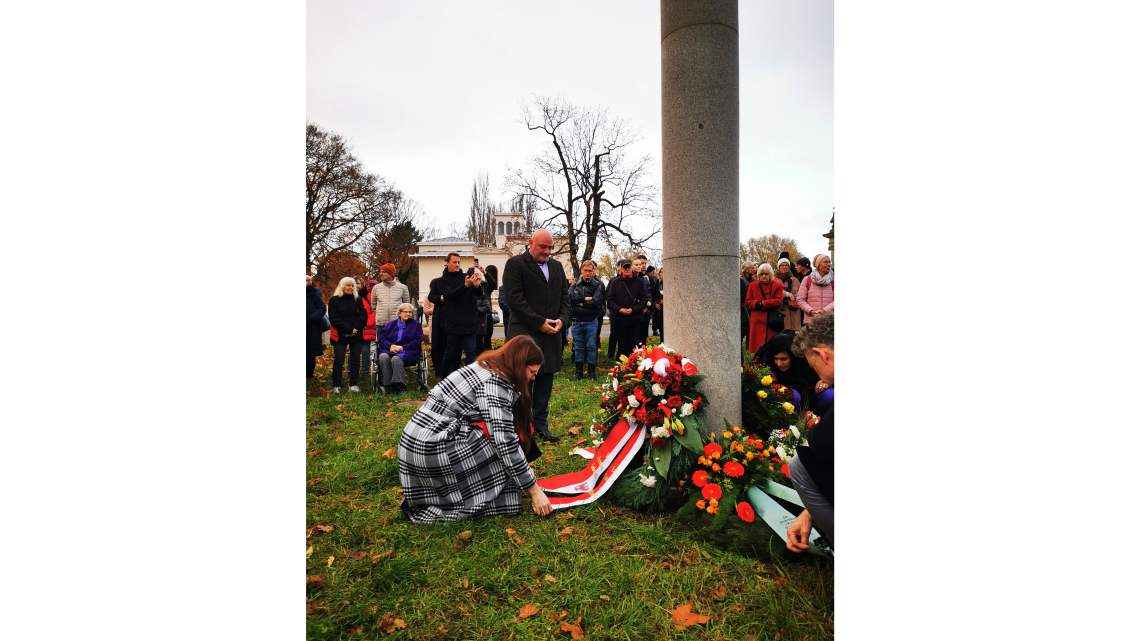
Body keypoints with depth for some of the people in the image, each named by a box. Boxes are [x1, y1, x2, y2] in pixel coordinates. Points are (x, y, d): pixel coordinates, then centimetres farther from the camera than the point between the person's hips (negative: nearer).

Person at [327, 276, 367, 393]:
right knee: (338, 360, -5)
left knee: (355, 360, 3)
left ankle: (352, 384, 11)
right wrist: (349, 329, -13)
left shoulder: (358, 299, 10)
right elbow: (333, 319, -5)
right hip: (340, 335, -2)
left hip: (356, 335, 3)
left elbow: (363, 316, 2)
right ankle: (336, 386, 6)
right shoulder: (334, 300, 3)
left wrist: (355, 328, -13)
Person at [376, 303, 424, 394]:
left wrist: (402, 347, -12)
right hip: (389, 350, 3)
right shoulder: (392, 324, 22)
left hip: (407, 352, -3)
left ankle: (399, 386, -39)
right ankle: (387, 384, -32)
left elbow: (417, 342, 2)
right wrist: (390, 346, -10)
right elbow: (381, 338, 11)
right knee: (383, 357, -33)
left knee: (396, 359, -37)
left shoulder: (416, 324, 15)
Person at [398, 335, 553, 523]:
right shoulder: (495, 384, -17)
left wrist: (524, 470, 19)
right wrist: (535, 490, -14)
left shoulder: (486, 368, 12)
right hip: (433, 450, -9)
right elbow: (506, 443, -21)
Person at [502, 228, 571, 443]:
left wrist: (562, 319, -2)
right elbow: (515, 298, -11)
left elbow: (565, 295, 16)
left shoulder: (557, 266, 15)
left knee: (545, 381, 10)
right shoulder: (515, 264, -4)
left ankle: (541, 425, 21)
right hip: (525, 333, -6)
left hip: (552, 333, 6)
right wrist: (539, 323, -14)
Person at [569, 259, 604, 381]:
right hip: (577, 321, 2)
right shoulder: (575, 285, 8)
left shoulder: (597, 286, 1)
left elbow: (595, 302, -13)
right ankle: (578, 372, 16)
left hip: (591, 322, -2)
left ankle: (592, 372, 13)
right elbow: (571, 297, -9)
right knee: (578, 347, 8)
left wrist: (580, 303, -7)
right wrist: (586, 299, -12)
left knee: (591, 346, 3)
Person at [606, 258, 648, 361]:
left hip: (634, 319, -1)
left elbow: (645, 300, 1)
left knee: (633, 347, 2)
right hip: (619, 319, 1)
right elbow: (609, 299, 5)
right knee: (621, 347, 6)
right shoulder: (615, 282, 7)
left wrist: (633, 309, -11)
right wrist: (619, 309, -11)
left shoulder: (639, 282, 4)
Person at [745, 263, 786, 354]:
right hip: (758, 322, 1)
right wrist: (757, 304, -11)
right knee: (758, 349, -2)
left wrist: (763, 303, -10)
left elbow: (779, 301, -4)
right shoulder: (753, 286, 14)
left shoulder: (777, 285, 9)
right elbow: (747, 302, 8)